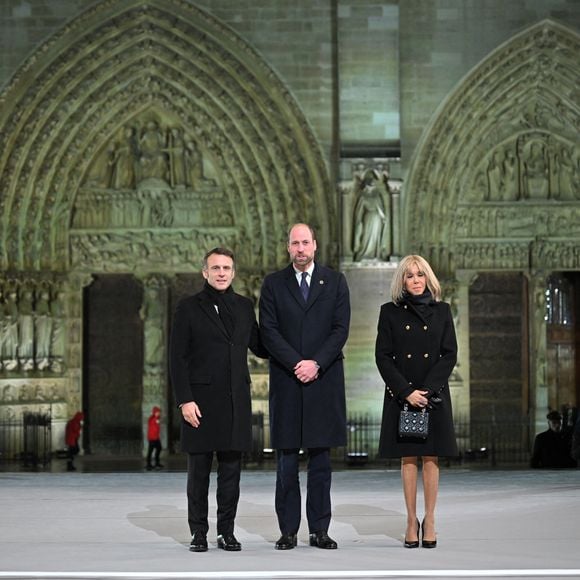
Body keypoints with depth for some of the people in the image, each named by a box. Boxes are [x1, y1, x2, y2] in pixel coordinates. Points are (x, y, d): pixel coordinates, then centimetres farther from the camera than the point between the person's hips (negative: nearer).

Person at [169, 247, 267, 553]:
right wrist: (185, 400, -10)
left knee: (231, 469, 5)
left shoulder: (244, 306, 12)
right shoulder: (189, 308, 1)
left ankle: (226, 531, 12)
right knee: (199, 469, 2)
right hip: (201, 400, -3)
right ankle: (198, 532, 10)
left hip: (236, 400, 3)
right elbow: (177, 358, -3)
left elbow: (259, 347, 18)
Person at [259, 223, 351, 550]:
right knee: (287, 461, 1)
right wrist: (296, 364, -12)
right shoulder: (273, 284, 7)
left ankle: (320, 530, 7)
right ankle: (288, 531, 5)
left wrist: (316, 363, -12)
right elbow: (269, 331, -1)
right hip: (286, 382, 0)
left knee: (321, 459, 3)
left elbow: (341, 328, 0)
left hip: (324, 380, 0)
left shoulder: (335, 282, 8)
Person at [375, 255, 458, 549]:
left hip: (434, 394, 1)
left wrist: (427, 389, -10)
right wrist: (406, 391, -11)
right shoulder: (390, 312, 4)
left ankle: (429, 520, 6)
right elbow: (382, 357, -1)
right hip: (401, 394, 0)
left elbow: (450, 354, 2)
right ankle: (412, 520, 7)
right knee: (408, 459, 2)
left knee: (430, 458, 1)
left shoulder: (441, 310, 7)